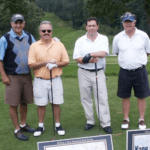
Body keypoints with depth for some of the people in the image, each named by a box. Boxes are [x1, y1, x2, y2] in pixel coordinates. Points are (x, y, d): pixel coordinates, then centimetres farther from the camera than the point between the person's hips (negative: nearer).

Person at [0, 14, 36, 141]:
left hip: (27, 75, 4)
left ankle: (23, 125, 32)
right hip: (12, 77, -4)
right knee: (13, 104, 1)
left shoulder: (29, 37, 7)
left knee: (24, 102, 14)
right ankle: (17, 130, 15)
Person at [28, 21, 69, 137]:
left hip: (56, 79, 1)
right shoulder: (34, 46, -1)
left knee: (56, 103, 7)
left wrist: (55, 64, -16)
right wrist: (46, 62, -18)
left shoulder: (59, 45, 4)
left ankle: (58, 125, 21)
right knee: (41, 104, 8)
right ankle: (41, 126, 23)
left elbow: (66, 61, 3)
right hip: (40, 80, 0)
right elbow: (31, 64, -8)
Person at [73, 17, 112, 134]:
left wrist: (89, 54, -19)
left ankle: (106, 123, 4)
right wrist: (90, 60, -19)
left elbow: (103, 53, -15)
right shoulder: (80, 41, 3)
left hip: (99, 72, -1)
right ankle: (90, 121, 21)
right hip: (84, 73, 2)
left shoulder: (103, 39, 2)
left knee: (102, 98, -3)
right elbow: (77, 58, -6)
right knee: (86, 98, 7)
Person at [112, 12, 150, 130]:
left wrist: (139, 60, 6)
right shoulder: (118, 37, 1)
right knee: (125, 97, 9)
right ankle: (126, 119, 23)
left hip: (140, 71, -1)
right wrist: (126, 59, 11)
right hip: (125, 71, 1)